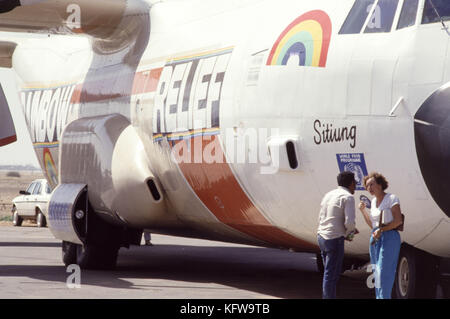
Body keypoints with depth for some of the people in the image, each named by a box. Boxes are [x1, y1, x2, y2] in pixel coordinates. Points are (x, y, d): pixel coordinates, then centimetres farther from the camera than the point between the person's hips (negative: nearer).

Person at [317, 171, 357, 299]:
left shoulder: (328, 195, 15)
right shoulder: (348, 197, -10)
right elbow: (349, 222, -19)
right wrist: (348, 233, 4)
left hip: (322, 236, 8)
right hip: (335, 239, -8)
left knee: (329, 272, 16)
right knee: (331, 274, -5)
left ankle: (326, 296, 19)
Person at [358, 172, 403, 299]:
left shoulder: (392, 198, -7)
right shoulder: (374, 201, 15)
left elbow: (398, 221, -13)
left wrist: (381, 229, -18)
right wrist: (363, 210, 12)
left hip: (389, 238, -7)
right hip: (375, 239, 7)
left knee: (384, 272, -13)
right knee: (377, 272, 6)